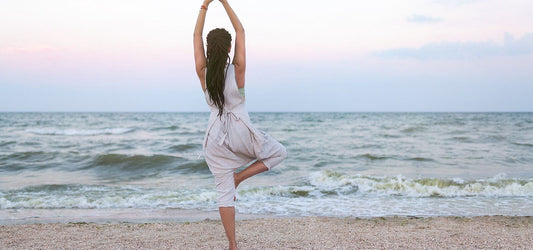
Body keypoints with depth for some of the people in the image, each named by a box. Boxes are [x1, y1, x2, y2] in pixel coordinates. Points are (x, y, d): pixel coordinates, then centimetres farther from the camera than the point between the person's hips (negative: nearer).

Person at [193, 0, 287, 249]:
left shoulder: (203, 72, -5)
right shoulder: (237, 69, -10)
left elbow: (196, 35, 4)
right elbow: (241, 31, -1)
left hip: (216, 136, 3)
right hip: (241, 131, -2)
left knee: (224, 192, 7)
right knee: (279, 152, 22)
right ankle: (240, 176, 2)